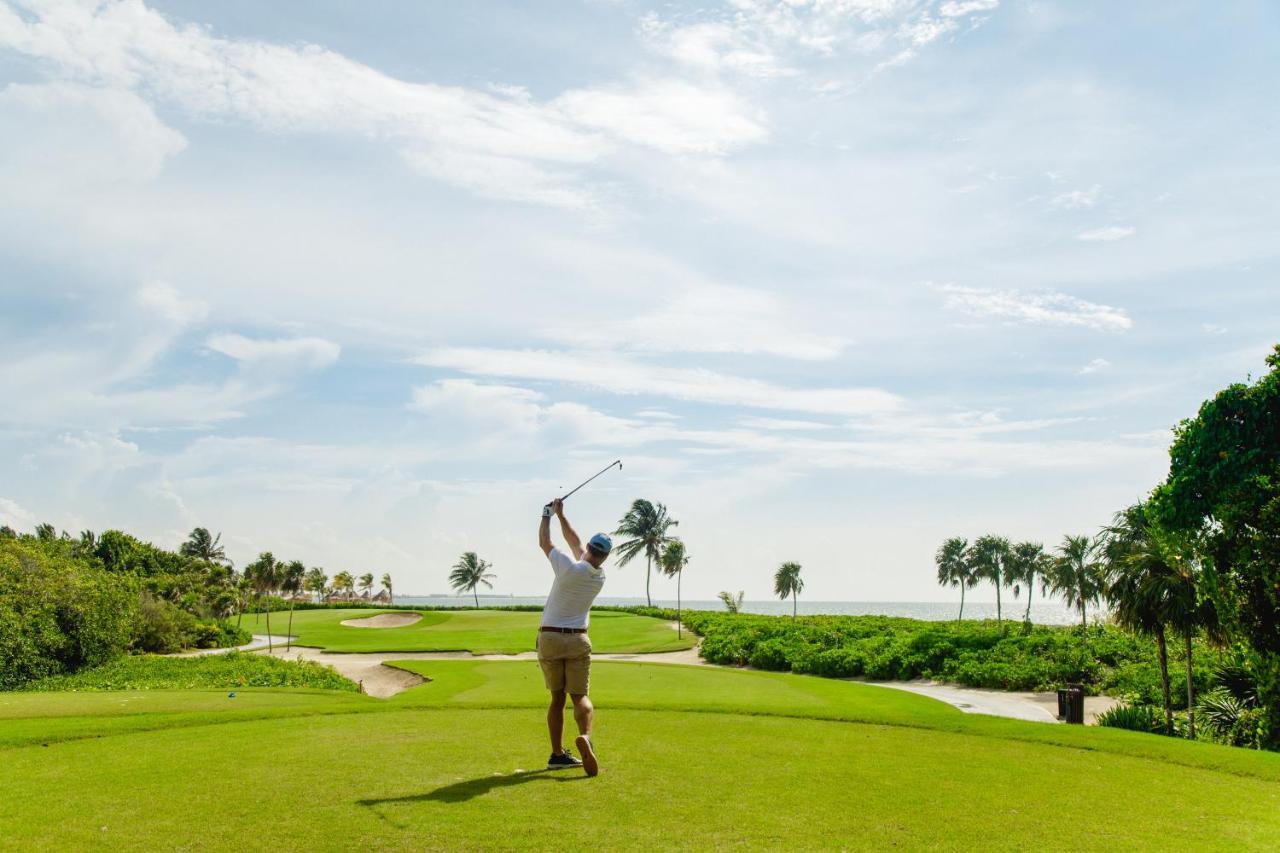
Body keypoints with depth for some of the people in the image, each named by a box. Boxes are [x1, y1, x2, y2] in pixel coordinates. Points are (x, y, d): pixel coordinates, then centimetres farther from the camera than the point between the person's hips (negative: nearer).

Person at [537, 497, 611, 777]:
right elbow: (575, 542, 12)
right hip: (577, 641, 1)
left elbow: (544, 542, 1)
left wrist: (548, 515, 15)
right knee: (580, 696, 0)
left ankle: (557, 754, 13)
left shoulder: (570, 568, -15)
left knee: (557, 697, 11)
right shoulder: (600, 577, -1)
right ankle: (585, 736, -30)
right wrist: (560, 514, 19)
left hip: (549, 638, -1)